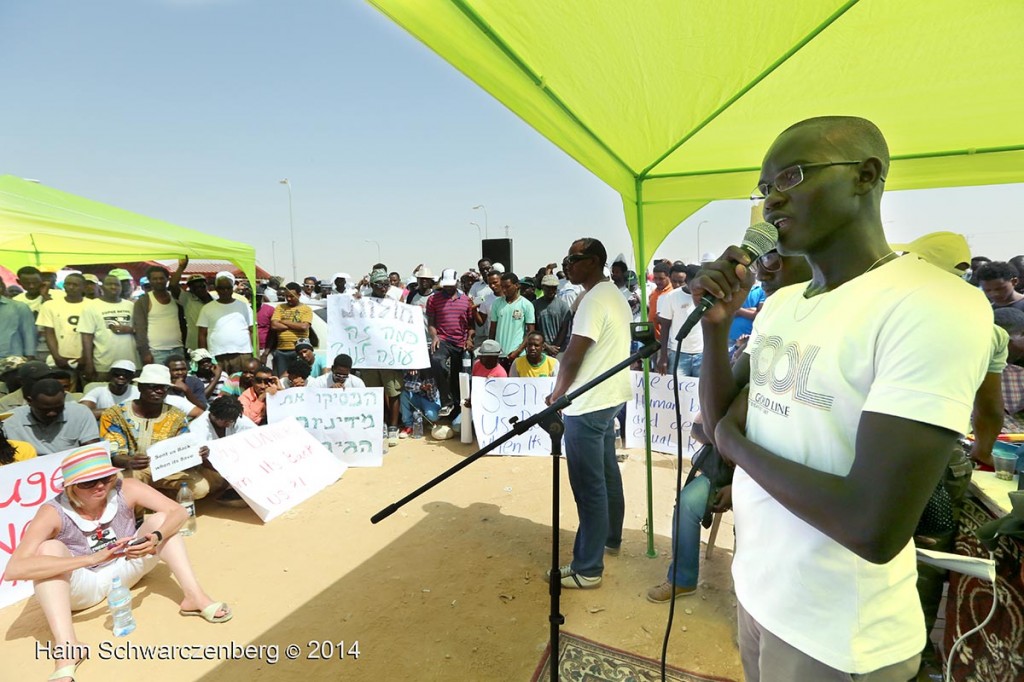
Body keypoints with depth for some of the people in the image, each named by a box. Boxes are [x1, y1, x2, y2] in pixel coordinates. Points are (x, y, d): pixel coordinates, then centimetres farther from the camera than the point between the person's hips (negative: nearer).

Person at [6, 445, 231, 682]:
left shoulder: (125, 490, -22)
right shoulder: (53, 513, -26)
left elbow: (179, 511, -22)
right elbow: (14, 569, -38)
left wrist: (156, 538, -43)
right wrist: (92, 558, -45)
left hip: (123, 572, 2)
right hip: (80, 587, -2)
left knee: (159, 519, -20)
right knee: (49, 548, -30)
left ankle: (194, 598, -26)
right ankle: (66, 648, -37)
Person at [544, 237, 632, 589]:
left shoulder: (593, 301, -19)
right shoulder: (616, 295, 12)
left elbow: (573, 356, -19)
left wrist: (556, 394, -6)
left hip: (588, 404, -10)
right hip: (611, 396, 10)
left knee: (589, 485, -4)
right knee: (607, 472, 22)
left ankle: (587, 569, 6)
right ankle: (610, 538, 39)